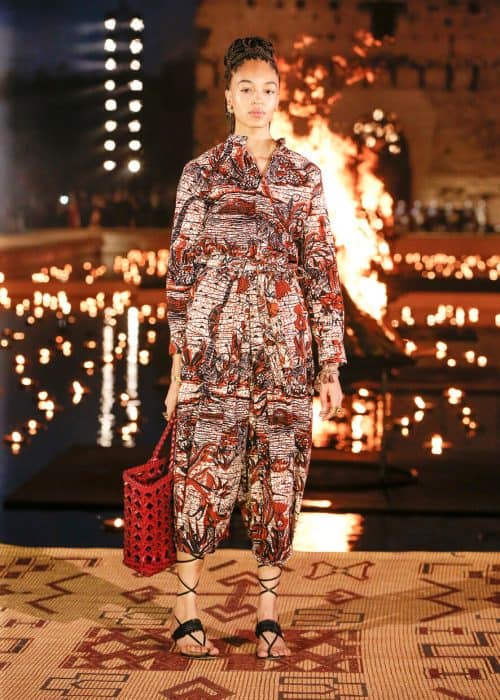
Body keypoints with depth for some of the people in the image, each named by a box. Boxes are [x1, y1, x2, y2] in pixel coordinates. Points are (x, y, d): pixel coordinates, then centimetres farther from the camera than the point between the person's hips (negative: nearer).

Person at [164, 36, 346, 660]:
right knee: (207, 468, -3)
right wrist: (178, 364, -3)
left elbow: (321, 268, 9)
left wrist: (331, 364, 4)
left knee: (279, 472, 3)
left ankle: (269, 614, 13)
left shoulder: (304, 175, 10)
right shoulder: (201, 173, 5)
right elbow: (181, 267, 3)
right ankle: (186, 613, 7)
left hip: (285, 339, 2)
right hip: (216, 338, -2)